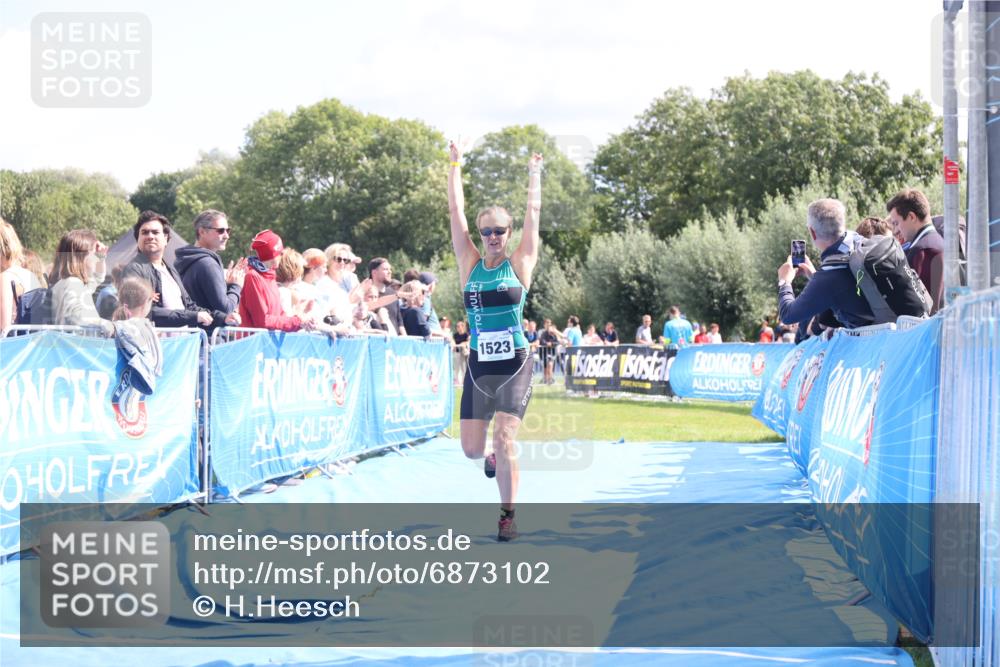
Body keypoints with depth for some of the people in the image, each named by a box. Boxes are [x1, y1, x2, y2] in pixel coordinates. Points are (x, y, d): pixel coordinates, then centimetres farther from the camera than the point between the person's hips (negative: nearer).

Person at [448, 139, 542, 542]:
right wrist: (455, 166, 6)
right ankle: (495, 459, 40)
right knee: (471, 449, 4)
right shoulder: (470, 264, 4)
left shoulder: (519, 264, 0)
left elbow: (533, 212, 3)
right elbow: (456, 211, 4)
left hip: (515, 365, -3)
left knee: (504, 441, -12)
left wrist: (535, 174, 11)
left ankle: (508, 516, 0)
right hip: (479, 367, 3)